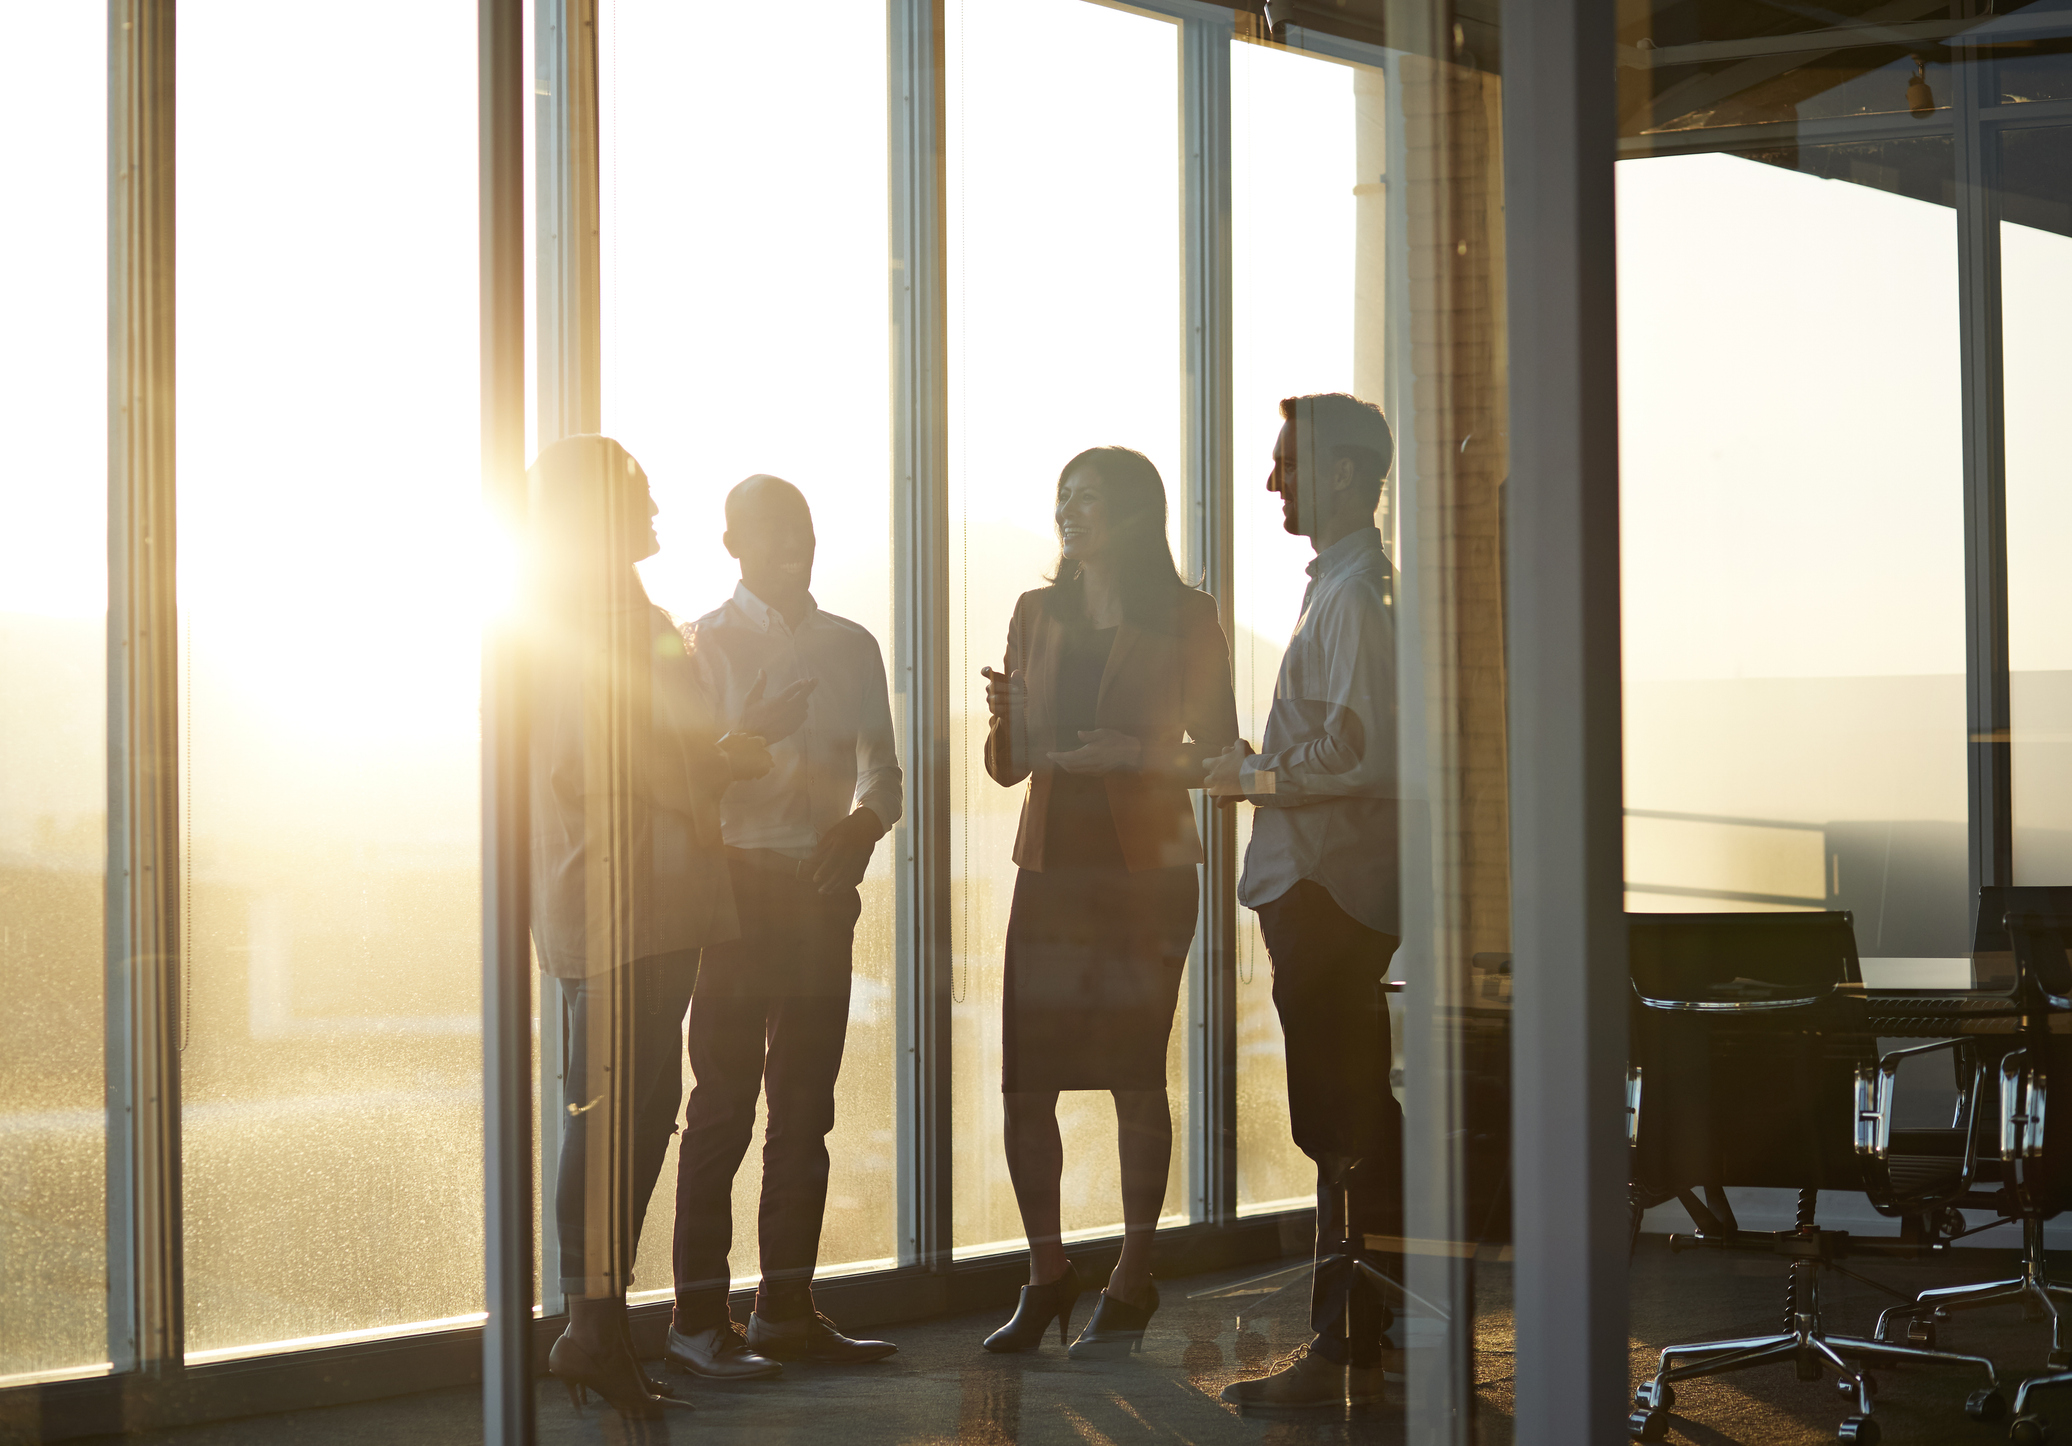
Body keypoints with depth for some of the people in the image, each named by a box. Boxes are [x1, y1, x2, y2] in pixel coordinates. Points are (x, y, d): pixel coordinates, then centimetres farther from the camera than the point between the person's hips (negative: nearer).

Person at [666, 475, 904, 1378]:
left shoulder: (852, 648, 15)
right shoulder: (705, 643, 1)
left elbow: (877, 761, 6)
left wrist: (863, 820, -15)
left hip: (823, 887, 5)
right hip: (738, 886, -5)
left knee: (806, 1107, 8)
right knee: (723, 1107, -6)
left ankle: (787, 1310, 16)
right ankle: (699, 1318, -3)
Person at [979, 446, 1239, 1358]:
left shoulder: (1184, 618, 1)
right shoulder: (1037, 615, 13)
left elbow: (1218, 751, 0)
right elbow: (1009, 765, 14)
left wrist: (1133, 752, -17)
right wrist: (1006, 714, -8)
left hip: (1146, 868, -4)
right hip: (1053, 863, 4)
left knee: (1136, 1075, -1)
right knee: (1026, 1079, -2)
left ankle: (1132, 1283, 9)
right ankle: (1047, 1276, 12)